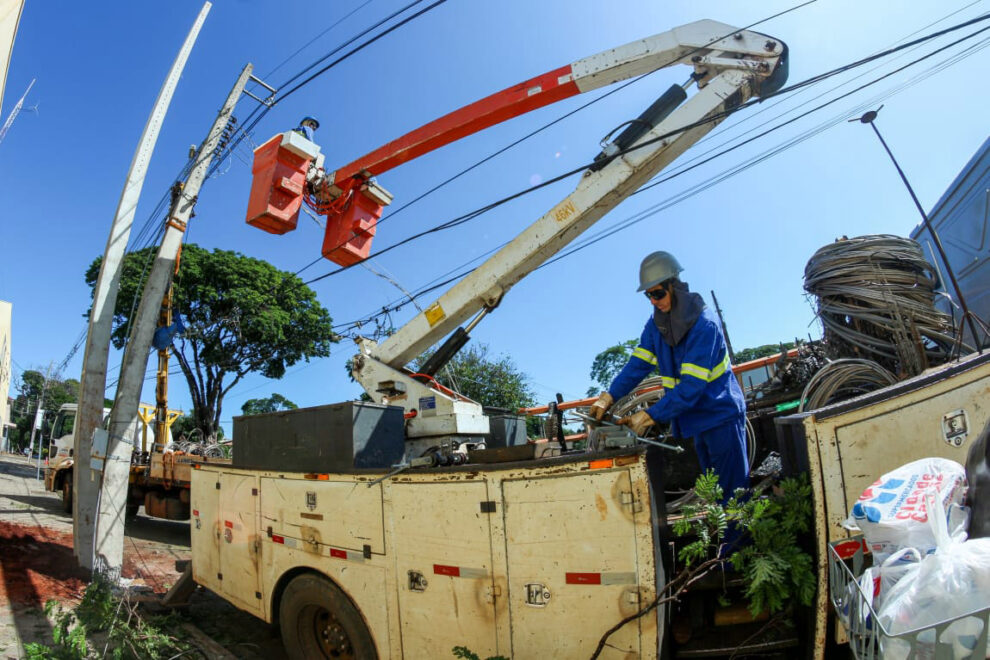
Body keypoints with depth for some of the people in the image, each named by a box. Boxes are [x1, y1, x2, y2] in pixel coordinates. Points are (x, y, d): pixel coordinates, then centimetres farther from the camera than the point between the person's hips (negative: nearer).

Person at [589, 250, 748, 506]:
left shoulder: (704, 324, -23)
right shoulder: (656, 322, 0)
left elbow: (692, 386, -27)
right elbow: (638, 364, -4)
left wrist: (649, 416, -30)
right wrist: (609, 396, -17)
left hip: (722, 416, -7)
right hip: (695, 418, 7)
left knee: (733, 489, 0)